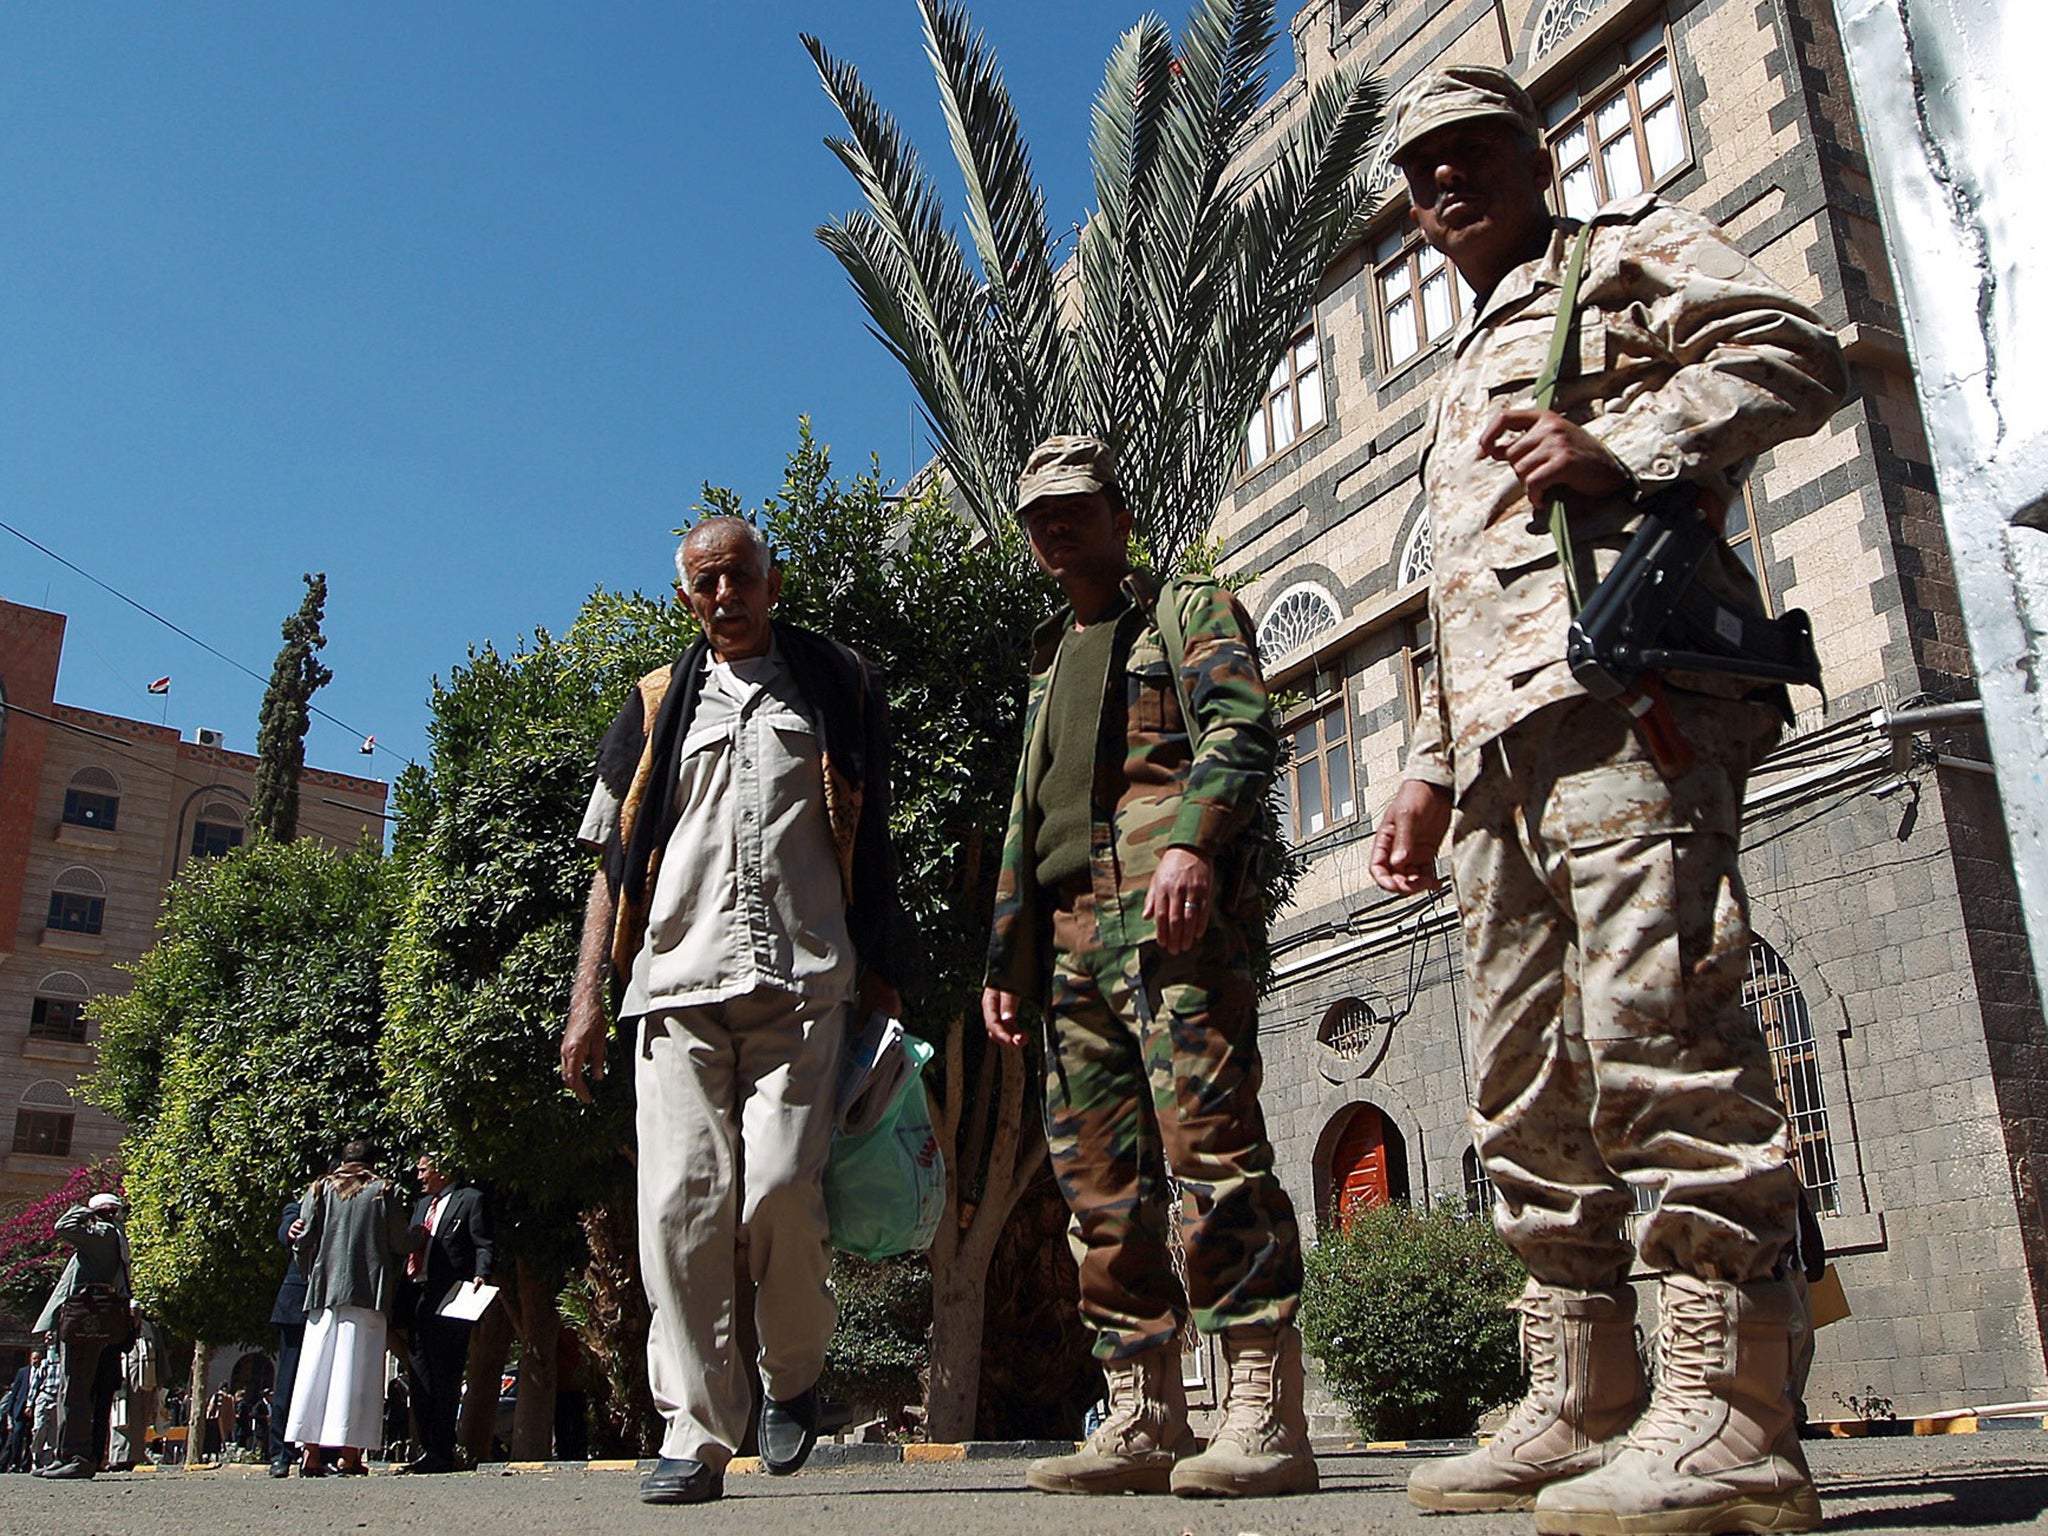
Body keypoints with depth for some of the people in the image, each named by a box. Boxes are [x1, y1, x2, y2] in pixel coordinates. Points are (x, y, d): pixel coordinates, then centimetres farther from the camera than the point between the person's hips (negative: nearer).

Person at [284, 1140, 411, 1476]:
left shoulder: (320, 1189, 9)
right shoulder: (384, 1192, 3)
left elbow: (303, 1239, 4)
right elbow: (400, 1245, 0)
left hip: (324, 1290, 3)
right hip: (368, 1293, -2)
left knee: (317, 1368, 6)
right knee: (356, 1370, -2)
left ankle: (312, 1453, 3)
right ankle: (348, 1454, -6)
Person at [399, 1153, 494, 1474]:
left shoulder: (470, 1199, 1)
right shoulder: (422, 1204, 24)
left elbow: (483, 1245, -5)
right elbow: (409, 1245, 20)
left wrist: (480, 1275, -22)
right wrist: (405, 1297, 11)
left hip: (448, 1301, -7)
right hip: (418, 1300, 8)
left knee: (444, 1379, -6)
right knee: (421, 1378, 8)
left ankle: (441, 1453, -2)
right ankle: (427, 1450, 14)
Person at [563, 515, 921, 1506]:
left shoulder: (838, 690, 16)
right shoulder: (657, 708, 20)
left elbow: (871, 846, 15)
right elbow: (615, 860, 18)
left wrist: (881, 971, 6)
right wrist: (588, 997, 9)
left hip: (801, 978, -2)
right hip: (678, 980, 2)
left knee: (778, 1189, -13)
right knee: (681, 1205, -6)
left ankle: (790, 1377, 14)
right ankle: (696, 1435, 3)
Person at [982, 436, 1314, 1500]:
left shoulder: (1190, 612, 11)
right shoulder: (1050, 667, 31)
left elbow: (1244, 726, -9)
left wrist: (1193, 838, -27)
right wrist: (1007, 958, 20)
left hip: (1169, 908, -8)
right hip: (1071, 937, 8)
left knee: (1211, 1144, -15)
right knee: (1099, 1178, 4)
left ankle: (1266, 1417, -11)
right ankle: (1143, 1421, 10)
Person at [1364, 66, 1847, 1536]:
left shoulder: (1627, 252, 16)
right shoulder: (1466, 377, 37)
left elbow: (1792, 349, -3)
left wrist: (1624, 446, -16)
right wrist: (1430, 776, 23)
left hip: (1626, 690, -8)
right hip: (1500, 749, 9)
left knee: (1655, 1021, -20)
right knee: (1528, 1087, 3)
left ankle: (1725, 1417, -17)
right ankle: (1580, 1411, 9)